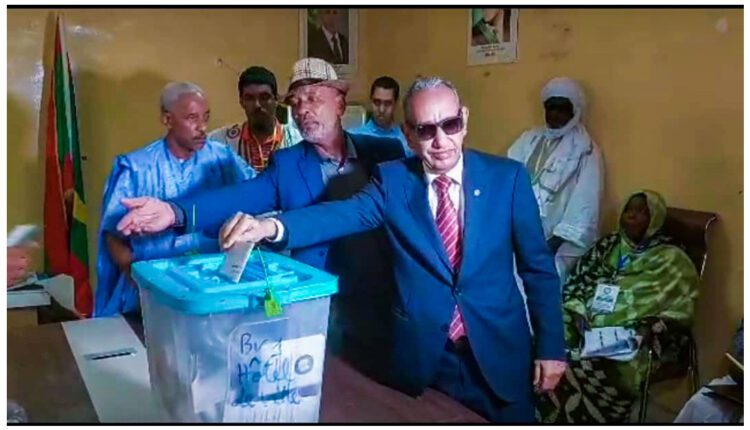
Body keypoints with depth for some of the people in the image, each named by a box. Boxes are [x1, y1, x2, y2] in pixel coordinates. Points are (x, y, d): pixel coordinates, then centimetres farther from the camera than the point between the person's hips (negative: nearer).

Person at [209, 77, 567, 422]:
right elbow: (343, 215, -21)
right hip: (422, 355, 0)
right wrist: (271, 226, -39)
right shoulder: (392, 179, -4)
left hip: (500, 350, 1)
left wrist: (550, 347, -2)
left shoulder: (507, 176, -5)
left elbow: (538, 266, -1)